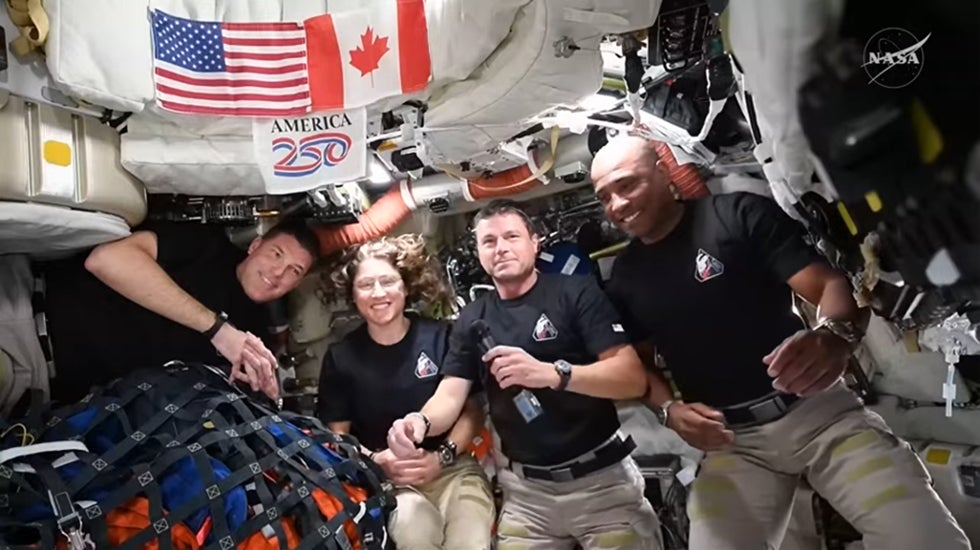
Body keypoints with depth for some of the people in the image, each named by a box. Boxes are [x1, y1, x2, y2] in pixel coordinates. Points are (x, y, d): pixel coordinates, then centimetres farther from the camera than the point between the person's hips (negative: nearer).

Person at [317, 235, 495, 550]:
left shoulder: (441, 337, -2)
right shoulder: (341, 357, 2)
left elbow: (473, 411, 3)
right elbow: (337, 435, 7)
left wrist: (441, 457, -12)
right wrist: (377, 461, -12)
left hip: (453, 468, 0)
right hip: (386, 481, 0)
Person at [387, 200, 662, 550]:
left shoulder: (576, 292, -6)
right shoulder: (472, 320, 8)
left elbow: (633, 379, -16)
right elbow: (450, 395, 0)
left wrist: (551, 373, -31)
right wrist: (421, 422, -24)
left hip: (601, 477, -3)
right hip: (524, 489, 4)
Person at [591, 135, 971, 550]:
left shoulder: (740, 213, -5)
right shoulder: (624, 278, 6)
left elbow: (830, 285, -10)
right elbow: (639, 363, 13)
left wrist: (835, 336, -32)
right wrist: (669, 411, -8)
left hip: (817, 410, -2)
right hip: (730, 442, 3)